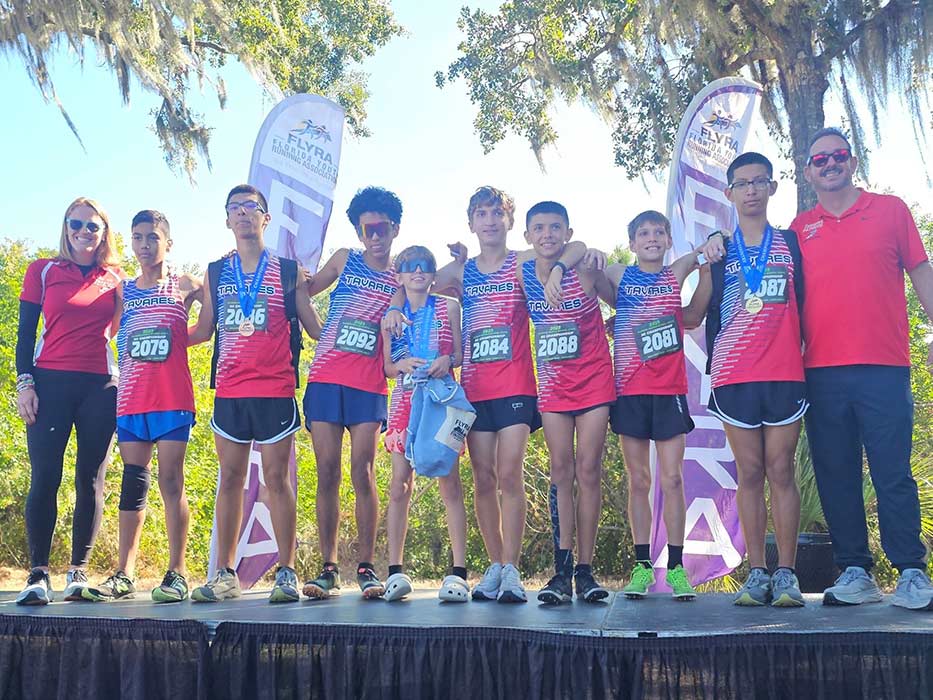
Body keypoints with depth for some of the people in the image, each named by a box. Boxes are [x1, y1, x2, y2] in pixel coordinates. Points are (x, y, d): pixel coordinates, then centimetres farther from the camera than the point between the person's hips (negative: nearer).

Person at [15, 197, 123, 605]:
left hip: (101, 387, 1)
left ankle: (78, 572, 9)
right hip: (50, 383, -1)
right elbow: (25, 332, 6)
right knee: (45, 476, -7)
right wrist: (24, 382, -4)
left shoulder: (116, 279, 12)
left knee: (91, 479, 2)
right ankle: (38, 575, -4)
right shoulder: (42, 271, 9)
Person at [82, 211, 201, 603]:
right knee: (133, 484, 4)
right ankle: (123, 577, 8)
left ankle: (176, 575, -1)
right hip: (131, 399, 4)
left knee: (171, 481, -4)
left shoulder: (183, 285, 6)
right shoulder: (122, 292, 15)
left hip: (172, 398, -3)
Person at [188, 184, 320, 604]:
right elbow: (203, 331, 19)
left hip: (275, 388, -3)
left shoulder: (288, 270, 6)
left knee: (276, 479, -2)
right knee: (230, 480, 6)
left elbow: (314, 327, 8)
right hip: (228, 391, 3)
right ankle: (224, 575, 14)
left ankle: (286, 573, 6)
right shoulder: (215, 273, 13)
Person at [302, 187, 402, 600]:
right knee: (327, 473, -1)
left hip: (369, 384, -1)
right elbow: (304, 289, 23)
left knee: (362, 472, -7)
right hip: (325, 378, 1)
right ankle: (328, 569, 5)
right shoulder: (345, 260, 11)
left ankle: (366, 568, 1)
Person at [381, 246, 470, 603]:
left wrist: (448, 360, -12)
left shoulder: (449, 307, 10)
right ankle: (395, 570, 0)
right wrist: (402, 365, -9)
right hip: (405, 400, 2)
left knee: (450, 482, -6)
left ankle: (458, 571, -5)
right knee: (400, 485, -4)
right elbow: (387, 366, 12)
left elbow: (460, 353, 9)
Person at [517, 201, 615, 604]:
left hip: (594, 380, -2)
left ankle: (585, 568, 5)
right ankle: (562, 568, 3)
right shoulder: (521, 274, -1)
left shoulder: (583, 269, -10)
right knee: (561, 472, 1)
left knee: (588, 470, -2)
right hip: (553, 384, 3)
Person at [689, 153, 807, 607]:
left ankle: (786, 574, 5)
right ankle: (757, 573, 9)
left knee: (781, 471, -1)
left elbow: (806, 306, 11)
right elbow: (693, 314, 11)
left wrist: (804, 347, 1)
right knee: (749, 474, 3)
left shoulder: (792, 244, 11)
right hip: (734, 377, 1)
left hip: (784, 374, -1)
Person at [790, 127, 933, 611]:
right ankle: (855, 573, 14)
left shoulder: (890, 210, 9)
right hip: (822, 372, 2)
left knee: (893, 475, -2)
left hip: (883, 369, -2)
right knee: (836, 477, 5)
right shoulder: (800, 229, 12)